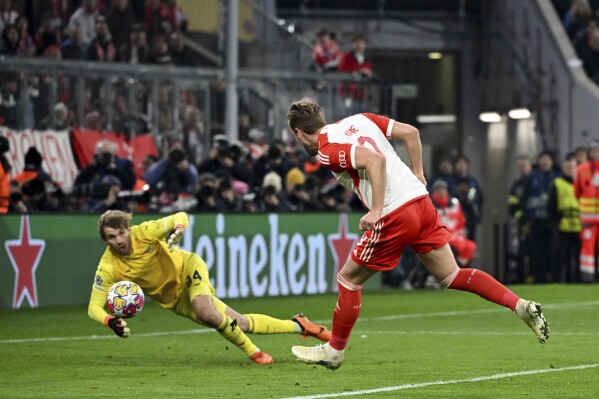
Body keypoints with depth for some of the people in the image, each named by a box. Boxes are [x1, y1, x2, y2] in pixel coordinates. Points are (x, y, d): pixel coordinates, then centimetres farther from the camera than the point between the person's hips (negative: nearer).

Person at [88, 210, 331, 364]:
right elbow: (94, 307, -20)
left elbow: (181, 217, -16)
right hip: (174, 299, 3)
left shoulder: (144, 233, -25)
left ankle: (253, 352, -10)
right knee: (241, 323, 0)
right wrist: (110, 321, -41)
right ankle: (299, 326, 17)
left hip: (188, 268, -3)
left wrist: (176, 233, -40)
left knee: (206, 313, -34)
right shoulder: (108, 268, -21)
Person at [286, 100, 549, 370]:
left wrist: (376, 211, -22)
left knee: (348, 279, 11)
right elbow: (410, 132, 11)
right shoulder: (359, 120, 15)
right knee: (451, 276, 14)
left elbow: (375, 160, -24)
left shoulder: (327, 151, -8)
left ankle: (334, 350, 22)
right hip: (420, 200, 7)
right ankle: (521, 306, 2)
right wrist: (417, 174, 19)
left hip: (393, 216, -7)